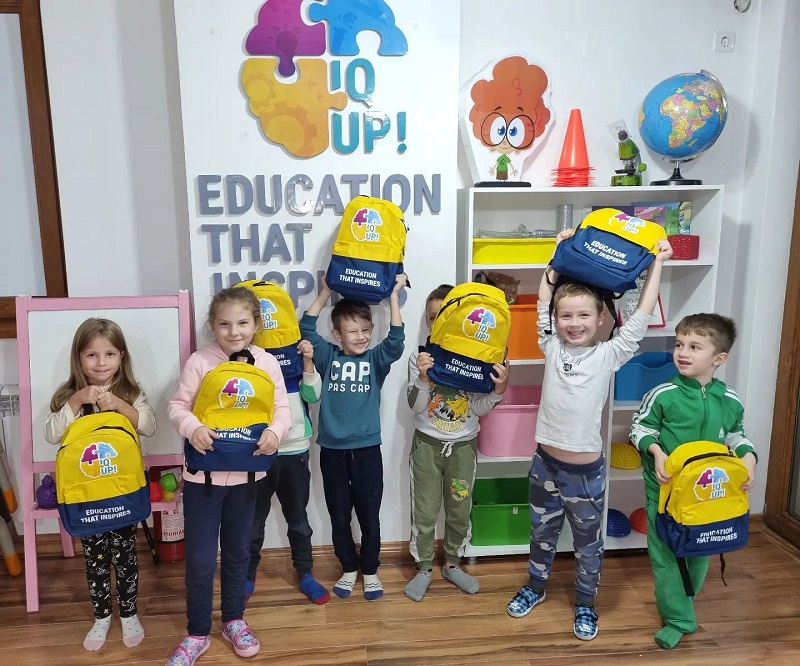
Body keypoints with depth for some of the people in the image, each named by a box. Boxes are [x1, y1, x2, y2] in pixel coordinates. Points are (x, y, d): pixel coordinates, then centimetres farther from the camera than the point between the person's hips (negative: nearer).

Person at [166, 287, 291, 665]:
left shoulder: (267, 363, -3)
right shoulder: (200, 361, -9)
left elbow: (282, 408, -2)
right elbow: (177, 405, -7)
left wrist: (275, 432, -22)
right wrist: (192, 428, -26)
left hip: (246, 473, 2)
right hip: (203, 474, -2)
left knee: (238, 552, 19)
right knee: (200, 559, 4)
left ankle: (233, 620, 38)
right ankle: (197, 634, 24)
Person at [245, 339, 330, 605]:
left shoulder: (297, 354, 2)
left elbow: (312, 396, -6)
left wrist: (308, 362, -16)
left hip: (294, 451, 2)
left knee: (298, 519, 15)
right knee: (253, 521, 11)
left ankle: (305, 575, 29)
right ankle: (248, 576, 28)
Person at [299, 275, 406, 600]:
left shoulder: (376, 360, 0)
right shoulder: (328, 357, 2)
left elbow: (396, 340, -16)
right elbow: (306, 329, -7)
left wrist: (394, 296, -18)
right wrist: (325, 293, -7)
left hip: (367, 450, -1)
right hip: (332, 451, 1)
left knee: (369, 517, 10)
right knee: (339, 517, 14)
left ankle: (370, 571, 29)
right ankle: (349, 569, 33)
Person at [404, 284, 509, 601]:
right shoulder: (420, 357, -8)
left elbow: (480, 408, -6)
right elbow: (416, 406, -14)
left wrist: (498, 390, -25)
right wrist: (423, 378, -31)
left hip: (463, 445, 1)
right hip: (427, 444, -1)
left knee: (460, 511, 15)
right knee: (424, 512, 8)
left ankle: (452, 565, 36)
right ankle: (424, 568, 27)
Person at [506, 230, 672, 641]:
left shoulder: (608, 356, -8)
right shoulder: (552, 348, -2)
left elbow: (641, 317, -10)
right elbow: (544, 300, 0)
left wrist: (657, 263, -8)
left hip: (586, 470, -2)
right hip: (545, 463, 2)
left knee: (588, 543, 16)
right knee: (542, 534, 21)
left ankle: (585, 604, 37)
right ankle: (535, 587, 43)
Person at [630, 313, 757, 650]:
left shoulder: (730, 400, -4)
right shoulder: (663, 395, -15)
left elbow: (736, 435, 12)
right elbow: (640, 427, -5)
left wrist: (748, 457, -5)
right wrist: (657, 452, -21)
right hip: (665, 489, -3)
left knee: (699, 553, 17)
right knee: (665, 554, 3)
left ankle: (681, 605, 40)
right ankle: (678, 618, 18)